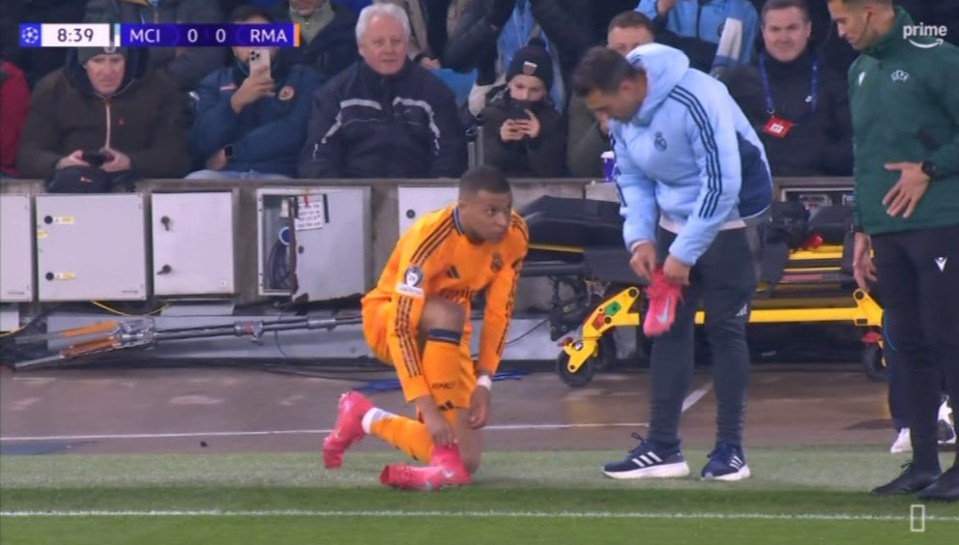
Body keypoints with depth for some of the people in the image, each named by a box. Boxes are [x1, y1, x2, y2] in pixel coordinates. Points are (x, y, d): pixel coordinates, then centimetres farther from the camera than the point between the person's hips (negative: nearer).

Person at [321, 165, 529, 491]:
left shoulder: (514, 235, -16)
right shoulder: (430, 237, -33)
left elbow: (499, 313, -7)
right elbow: (401, 327, -35)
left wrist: (483, 384, -17)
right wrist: (427, 409, -41)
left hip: (445, 338, 6)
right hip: (387, 320, -6)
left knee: (465, 464, -5)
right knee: (447, 314, -42)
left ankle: (363, 419, 22)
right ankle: (445, 460, -35)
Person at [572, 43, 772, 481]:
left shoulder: (696, 101, -29)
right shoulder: (621, 116, -5)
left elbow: (722, 185, -28)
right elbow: (632, 179, 7)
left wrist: (684, 254, -23)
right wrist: (640, 237, -10)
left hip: (728, 218, -7)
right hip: (674, 220, 7)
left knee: (725, 328, -3)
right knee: (667, 328, 4)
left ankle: (730, 449, 4)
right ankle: (662, 448, 7)